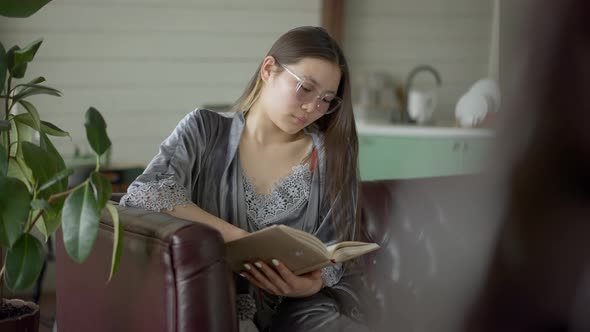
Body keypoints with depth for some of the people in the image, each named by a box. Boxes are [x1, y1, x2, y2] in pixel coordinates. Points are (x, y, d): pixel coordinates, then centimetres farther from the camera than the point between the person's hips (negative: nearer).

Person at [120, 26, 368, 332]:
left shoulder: (331, 154, 5)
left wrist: (312, 284, -20)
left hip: (300, 303, 2)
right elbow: (142, 193, -13)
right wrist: (237, 238, -22)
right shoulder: (205, 130, 2)